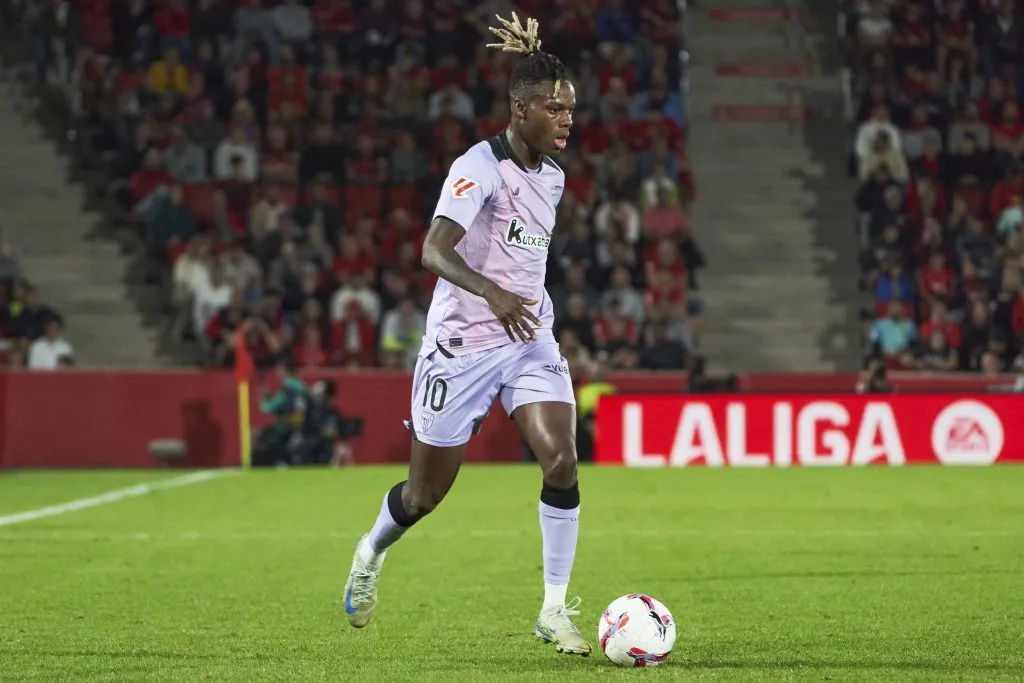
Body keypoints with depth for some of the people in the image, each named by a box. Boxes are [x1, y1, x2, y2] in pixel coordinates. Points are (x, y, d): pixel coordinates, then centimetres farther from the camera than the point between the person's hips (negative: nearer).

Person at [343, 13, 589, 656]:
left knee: (562, 460, -17)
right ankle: (372, 552, 40)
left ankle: (555, 610, -8)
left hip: (530, 339, 6)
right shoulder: (480, 166, -18)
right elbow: (434, 250, -31)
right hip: (462, 345, -6)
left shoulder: (552, 175, 8)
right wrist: (492, 294, -45)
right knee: (426, 493, 7)